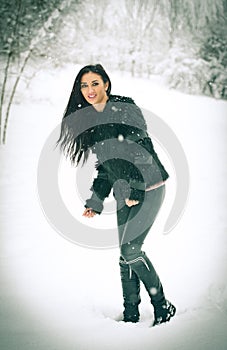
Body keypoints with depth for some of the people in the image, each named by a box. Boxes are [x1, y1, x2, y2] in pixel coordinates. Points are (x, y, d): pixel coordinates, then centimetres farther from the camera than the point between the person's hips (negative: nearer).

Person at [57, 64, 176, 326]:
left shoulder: (125, 108, -8)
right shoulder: (89, 120, 14)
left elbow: (140, 148, -15)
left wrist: (131, 189, -20)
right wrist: (95, 202, 13)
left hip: (147, 186, -7)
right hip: (126, 193, 7)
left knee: (130, 248, -14)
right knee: (126, 252, 5)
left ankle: (162, 306, 0)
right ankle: (130, 315, 13)